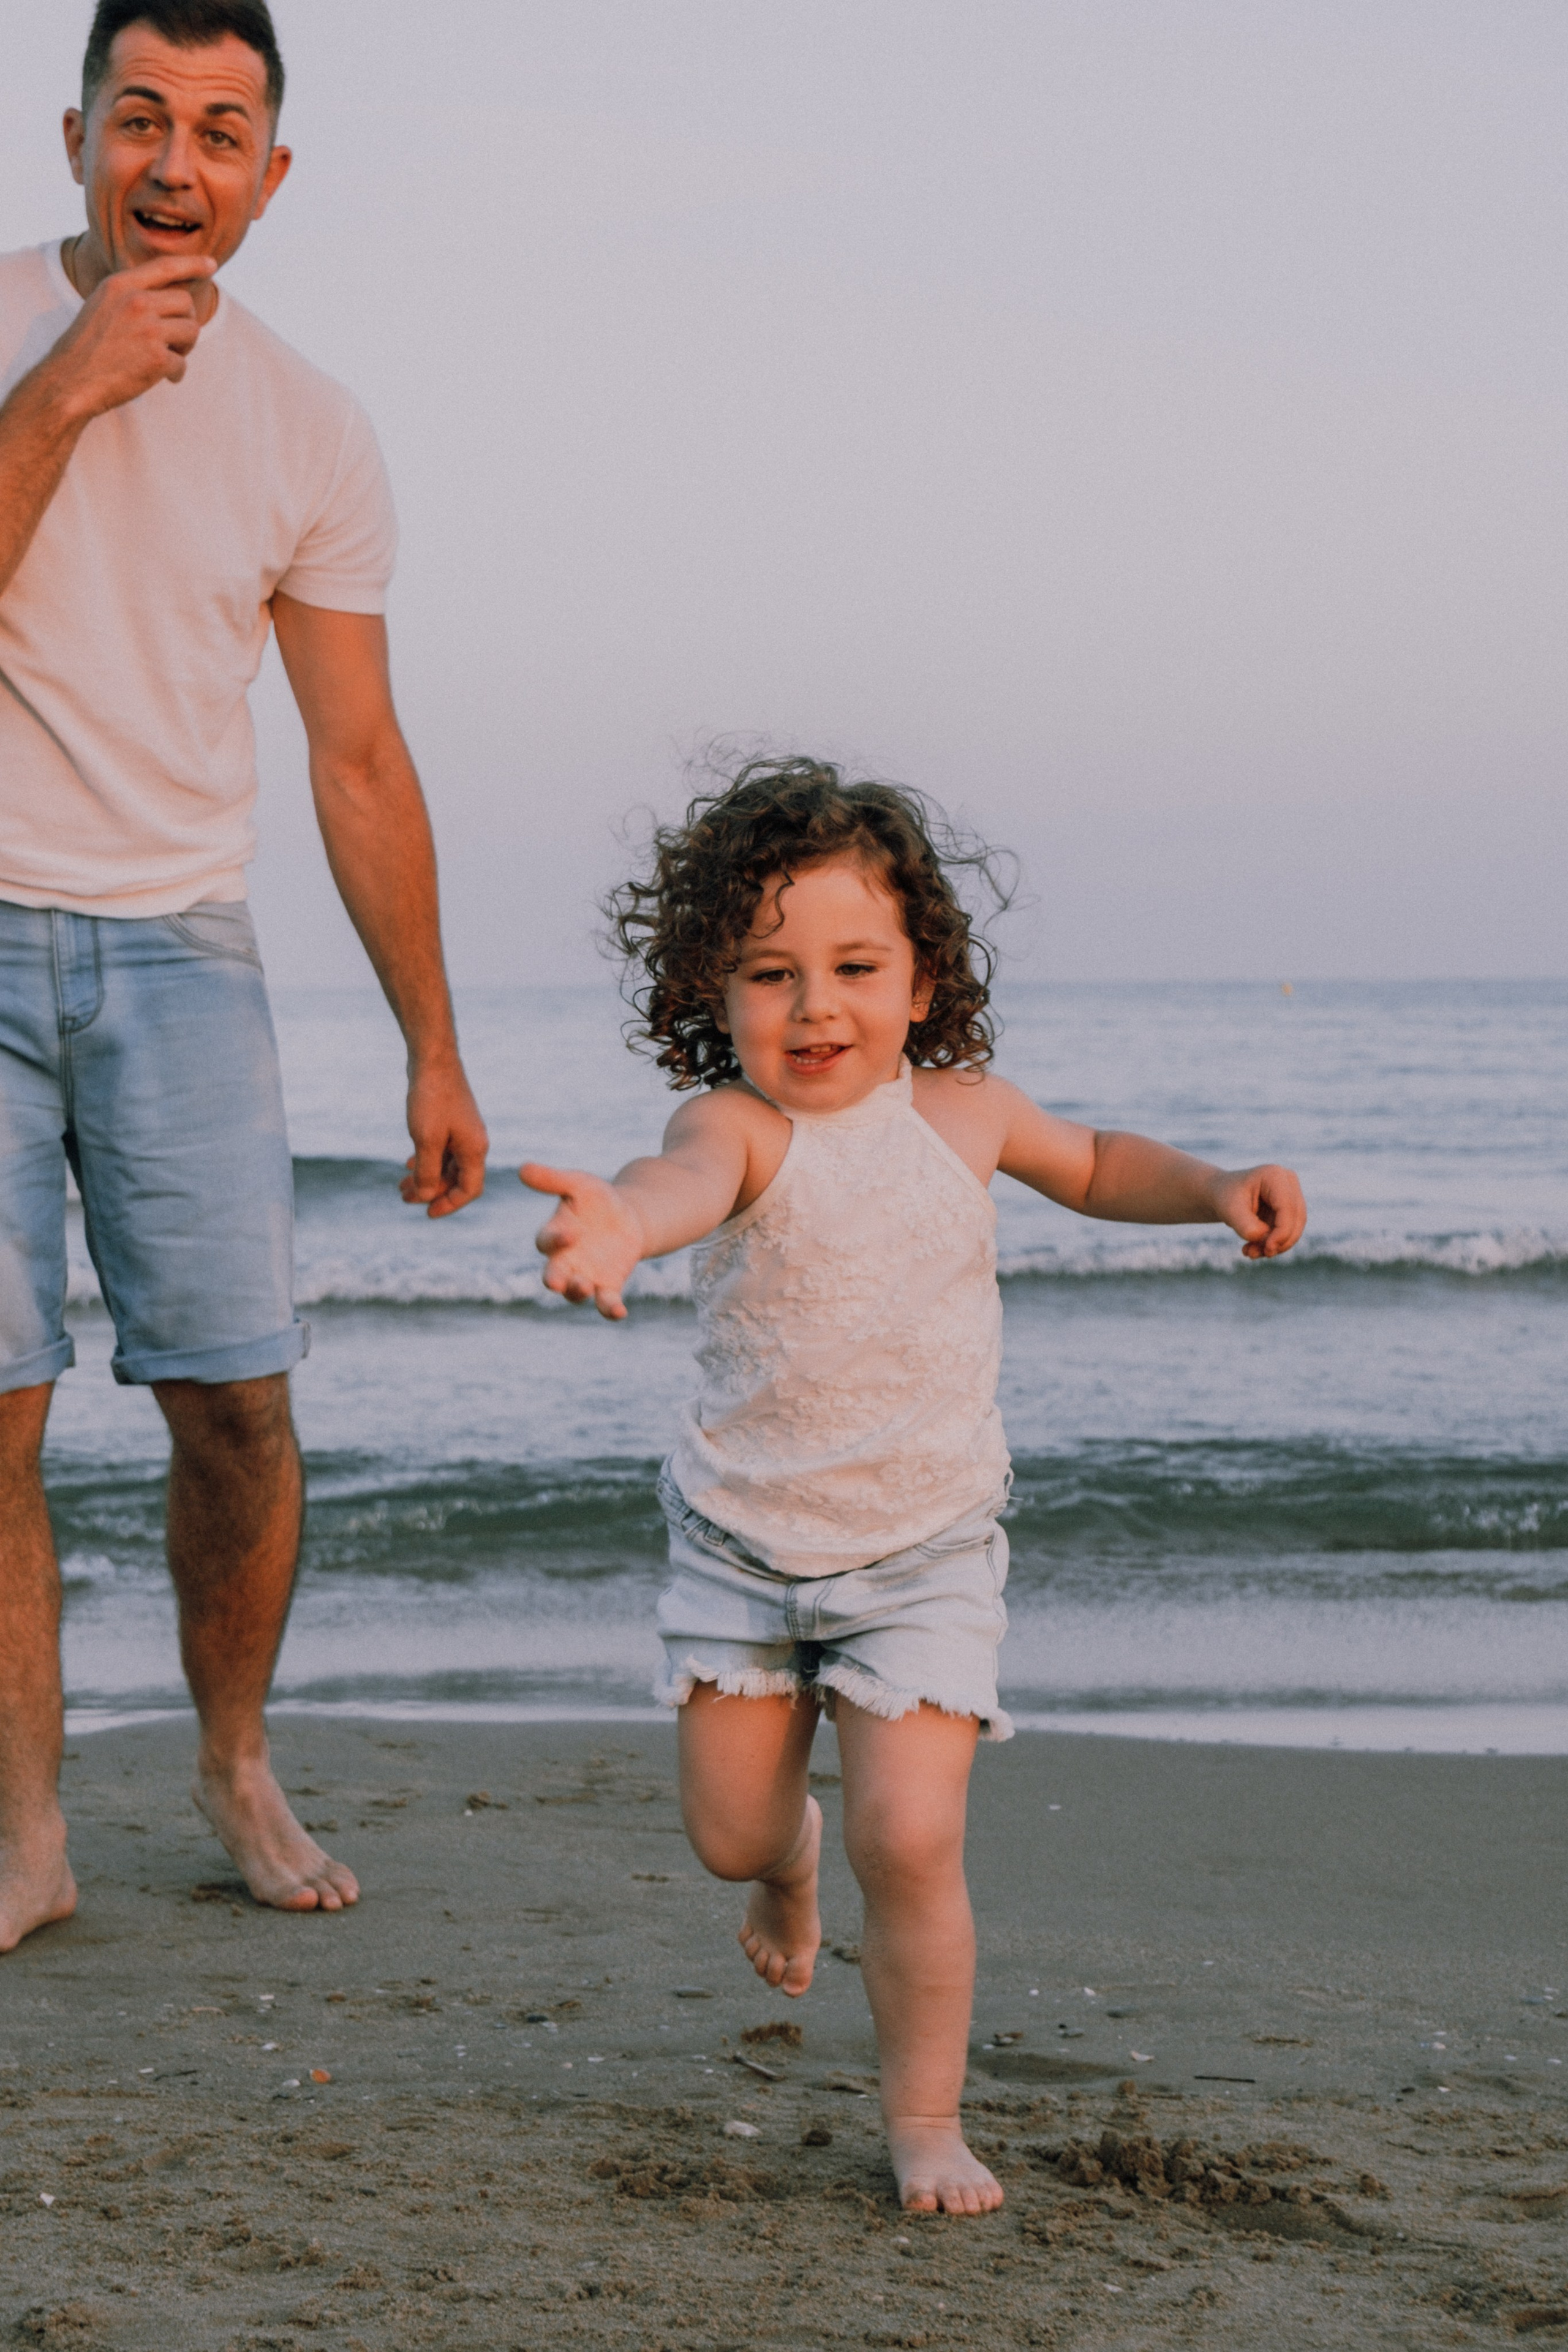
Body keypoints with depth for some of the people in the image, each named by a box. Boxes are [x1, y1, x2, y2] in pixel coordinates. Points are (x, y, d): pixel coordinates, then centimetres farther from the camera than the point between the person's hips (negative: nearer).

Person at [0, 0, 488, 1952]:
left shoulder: (309, 435, 5)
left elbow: (359, 762, 9)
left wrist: (433, 1047, 9)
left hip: (175, 949, 2)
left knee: (237, 1401, -2)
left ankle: (237, 1767, 20)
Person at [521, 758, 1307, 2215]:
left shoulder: (963, 1111, -3)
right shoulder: (740, 1126, -16)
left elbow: (1092, 1166, 21)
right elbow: (694, 1175, -43)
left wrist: (1218, 1192, 3)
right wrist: (621, 1220, -68)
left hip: (922, 1557, 1)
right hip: (741, 1545, 0)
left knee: (911, 1841, -12)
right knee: (727, 1837, 10)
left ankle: (925, 2121, 8)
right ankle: (790, 1858, 49)